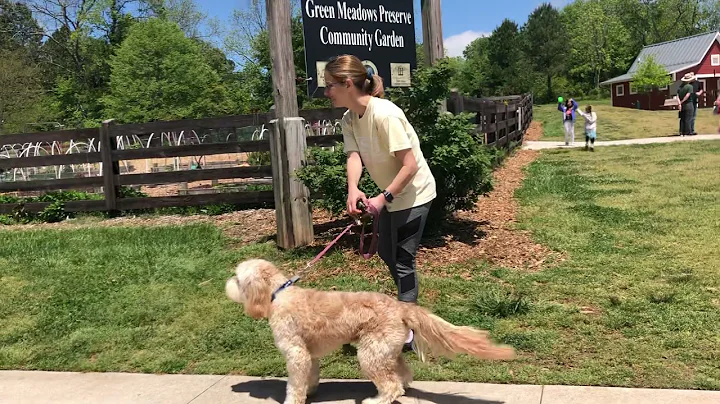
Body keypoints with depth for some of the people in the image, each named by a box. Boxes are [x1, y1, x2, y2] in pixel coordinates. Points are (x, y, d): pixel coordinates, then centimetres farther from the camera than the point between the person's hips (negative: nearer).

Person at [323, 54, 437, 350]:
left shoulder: (385, 115, -28)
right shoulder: (349, 120, -3)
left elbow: (410, 165, -28)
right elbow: (354, 156, -16)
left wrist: (383, 198, -31)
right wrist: (353, 190, -35)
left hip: (413, 194, -9)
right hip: (391, 195, 9)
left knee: (403, 260, -4)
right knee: (386, 253, 20)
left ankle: (407, 332, 10)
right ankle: (409, 305, 44)